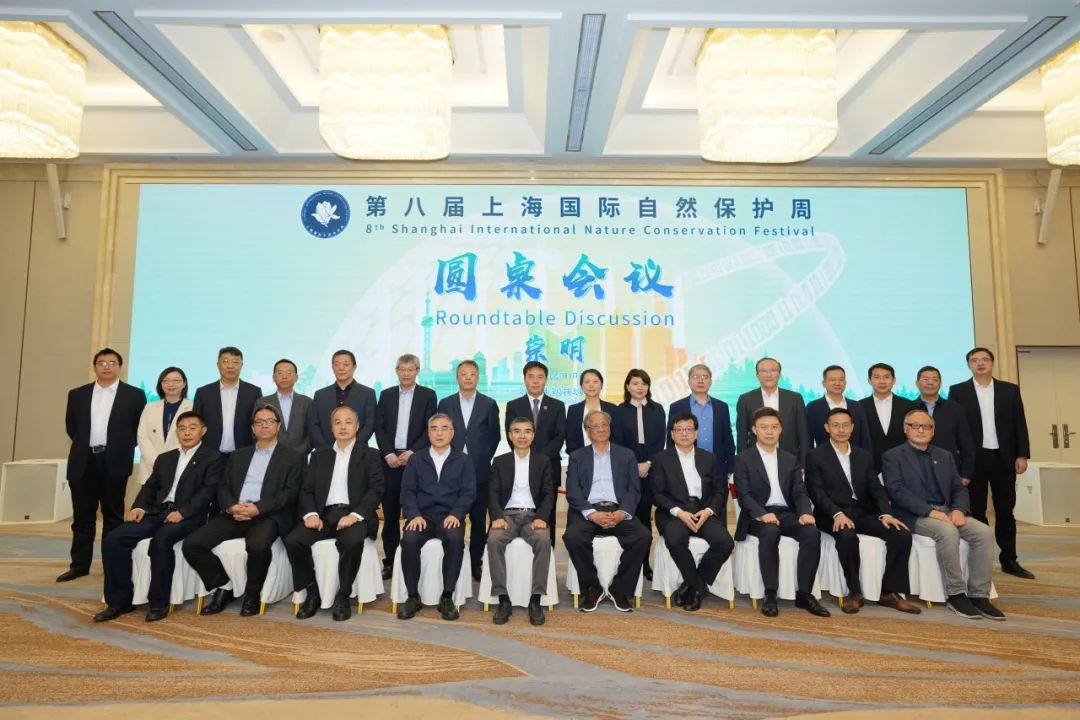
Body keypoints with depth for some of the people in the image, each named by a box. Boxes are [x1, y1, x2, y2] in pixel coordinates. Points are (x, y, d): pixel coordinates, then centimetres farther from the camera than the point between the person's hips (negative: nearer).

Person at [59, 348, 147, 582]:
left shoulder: (134, 395, 1)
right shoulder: (77, 394, 11)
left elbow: (140, 429, 3)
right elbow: (71, 426, 16)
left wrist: (121, 449, 1)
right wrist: (85, 445, 10)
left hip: (114, 462, -3)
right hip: (83, 461, 3)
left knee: (113, 516, 5)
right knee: (82, 516, 7)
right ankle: (79, 564, 15)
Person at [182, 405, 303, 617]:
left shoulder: (292, 457, 7)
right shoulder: (238, 455, 22)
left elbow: (290, 493, -3)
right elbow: (223, 487, 14)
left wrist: (258, 508, -16)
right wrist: (231, 506, -9)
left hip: (267, 515, -5)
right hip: (234, 514, 5)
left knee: (257, 545, -35)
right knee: (192, 544, -15)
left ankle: (252, 594, -7)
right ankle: (223, 586, 5)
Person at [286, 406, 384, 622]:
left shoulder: (369, 455, 9)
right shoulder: (319, 455, 20)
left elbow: (376, 490, -3)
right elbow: (306, 489, 12)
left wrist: (355, 515, -18)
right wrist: (310, 513, -9)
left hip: (353, 515, -3)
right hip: (324, 514, 4)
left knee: (352, 541, -35)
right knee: (293, 540, -23)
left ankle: (343, 595, -13)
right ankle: (312, 591, -3)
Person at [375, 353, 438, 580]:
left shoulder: (428, 395, 4)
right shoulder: (386, 395, 12)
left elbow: (430, 429, -2)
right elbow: (379, 427, 6)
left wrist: (411, 453, -11)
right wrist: (389, 454, -7)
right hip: (390, 459, 2)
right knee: (390, 512, 5)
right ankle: (390, 561, 13)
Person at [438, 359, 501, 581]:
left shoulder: (489, 404, 5)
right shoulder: (445, 404, 7)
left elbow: (495, 436, 7)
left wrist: (483, 460, 3)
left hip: (479, 471, 0)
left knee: (479, 520, 5)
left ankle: (476, 563, 14)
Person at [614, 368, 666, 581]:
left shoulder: (657, 409, 8)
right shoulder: (620, 411, 4)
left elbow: (660, 441, 3)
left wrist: (648, 463, -9)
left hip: (651, 468, 1)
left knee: (645, 513, 3)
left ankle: (644, 562, 9)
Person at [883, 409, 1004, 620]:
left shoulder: (945, 456, 19)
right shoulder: (893, 457, 1)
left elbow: (959, 488, 13)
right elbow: (897, 492, -11)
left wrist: (959, 509, -9)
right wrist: (930, 511, -21)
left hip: (947, 511, 6)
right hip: (915, 516, -6)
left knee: (984, 532, -19)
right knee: (948, 532, -33)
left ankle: (979, 595, -12)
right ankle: (956, 594, -18)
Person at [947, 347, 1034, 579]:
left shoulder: (1010, 390, 8)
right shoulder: (958, 391, 1)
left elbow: (1020, 424, 6)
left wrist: (1022, 455, -2)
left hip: (1004, 458, 2)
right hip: (973, 460, -2)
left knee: (1005, 510, 8)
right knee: (976, 511, 5)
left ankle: (1009, 560, 18)